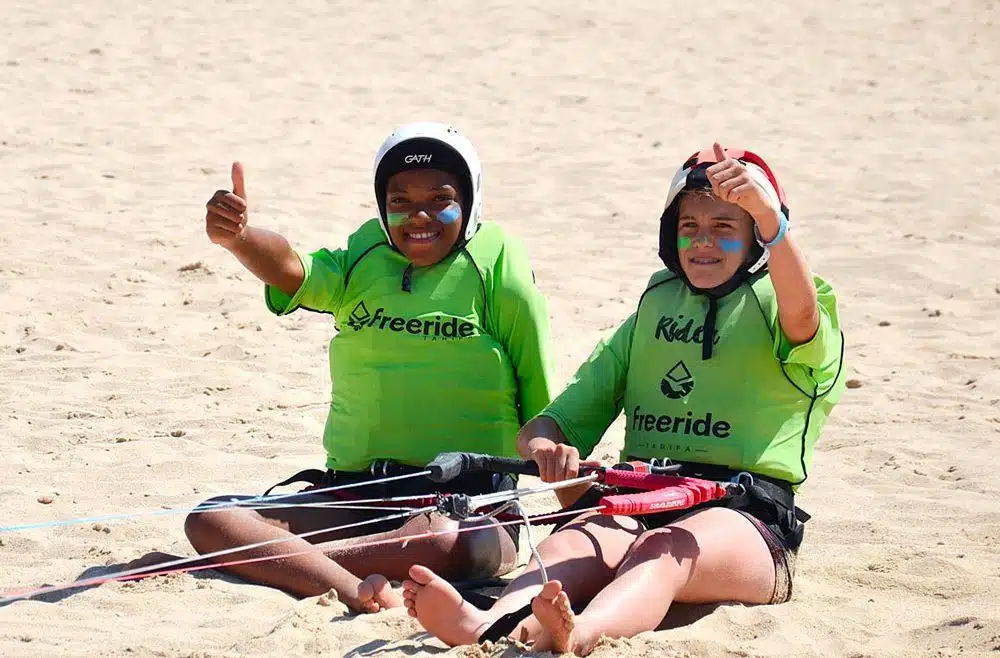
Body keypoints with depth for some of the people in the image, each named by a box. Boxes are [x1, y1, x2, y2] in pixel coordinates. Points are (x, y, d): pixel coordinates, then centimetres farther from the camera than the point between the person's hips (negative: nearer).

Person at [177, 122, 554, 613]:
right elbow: (292, 271, -11)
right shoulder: (365, 259, 11)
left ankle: (282, 562, -30)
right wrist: (237, 237, -31)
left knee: (452, 543, -41)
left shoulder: (497, 264, 2)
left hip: (469, 502, -4)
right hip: (354, 493, 5)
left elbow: (540, 405, 4)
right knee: (210, 520, -17)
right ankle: (355, 591, -40)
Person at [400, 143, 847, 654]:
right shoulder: (656, 306, 25)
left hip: (748, 519, -4)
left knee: (663, 550, -38)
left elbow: (801, 315, -20)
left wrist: (771, 218, -39)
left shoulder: (773, 303, 10)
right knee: (572, 543, -30)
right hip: (640, 503, 4)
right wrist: (545, 444, -8)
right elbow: (565, 415, 19)